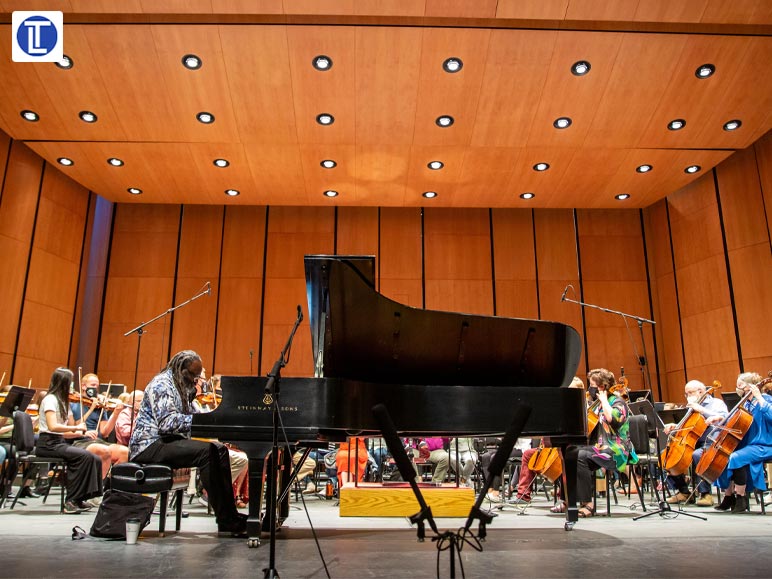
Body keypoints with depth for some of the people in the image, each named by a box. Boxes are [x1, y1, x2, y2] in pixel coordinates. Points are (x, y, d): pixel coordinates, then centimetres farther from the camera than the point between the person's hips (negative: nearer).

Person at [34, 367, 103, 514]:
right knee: (84, 456, -28)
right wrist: (76, 427, -23)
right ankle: (72, 500, -19)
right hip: (48, 444, -8)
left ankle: (79, 499, -5)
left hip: (60, 442, 8)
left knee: (95, 460, -11)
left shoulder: (62, 402, 18)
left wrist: (82, 432, -1)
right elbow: (53, 427, -24)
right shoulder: (50, 399, -9)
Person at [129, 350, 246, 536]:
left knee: (220, 449, -9)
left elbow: (188, 417, 14)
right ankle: (226, 520, -26)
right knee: (206, 451, -28)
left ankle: (230, 513, -14)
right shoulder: (161, 384, -10)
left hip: (170, 441, 9)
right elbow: (167, 422, -24)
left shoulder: (181, 388, 20)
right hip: (150, 445, -9)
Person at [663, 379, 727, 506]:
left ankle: (706, 494, -25)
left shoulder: (716, 403, 3)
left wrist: (700, 409, -20)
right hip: (692, 444, 7)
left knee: (697, 455, -38)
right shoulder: (692, 406, 21)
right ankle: (683, 491, 1)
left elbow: (722, 418, -18)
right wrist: (675, 427, 3)